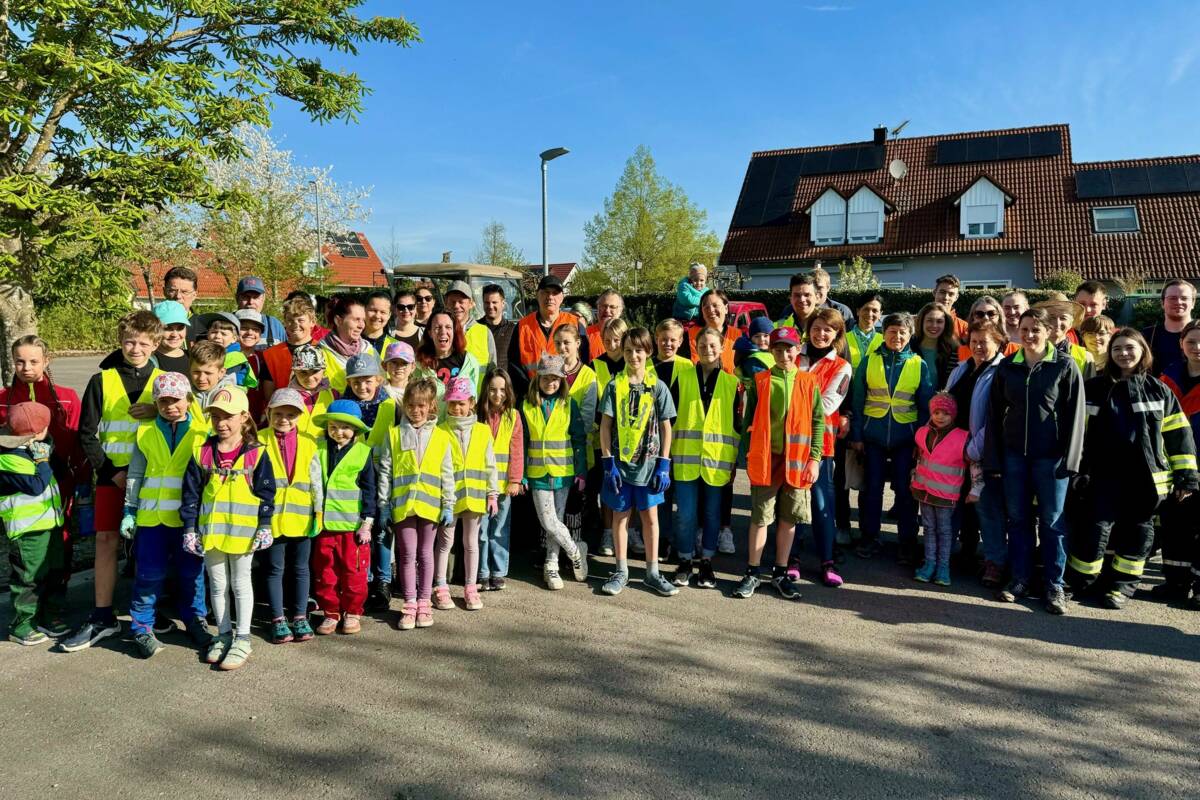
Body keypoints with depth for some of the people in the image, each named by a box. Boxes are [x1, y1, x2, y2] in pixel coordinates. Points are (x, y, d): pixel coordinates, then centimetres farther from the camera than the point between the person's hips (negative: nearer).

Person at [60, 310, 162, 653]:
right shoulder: (102, 381, 4)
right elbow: (87, 434, 2)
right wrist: (111, 471, -8)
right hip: (111, 474, 1)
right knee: (106, 540, 3)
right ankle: (102, 617, 13)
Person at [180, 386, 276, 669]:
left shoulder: (256, 453, -6)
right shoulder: (201, 453, 1)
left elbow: (266, 493, -3)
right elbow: (191, 493, 3)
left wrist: (264, 526, -5)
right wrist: (189, 528, 0)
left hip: (243, 530, -3)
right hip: (210, 529, 3)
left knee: (241, 583, 8)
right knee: (217, 584, 14)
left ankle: (242, 639, 17)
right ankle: (223, 634, 29)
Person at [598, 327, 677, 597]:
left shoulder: (658, 387, 0)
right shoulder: (615, 385, -1)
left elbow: (666, 427, 2)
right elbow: (605, 425, -1)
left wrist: (663, 464, -3)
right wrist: (608, 462, -6)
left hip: (648, 463, 0)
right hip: (620, 461, 0)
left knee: (650, 516, 7)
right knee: (621, 514, 9)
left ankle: (652, 572, 19)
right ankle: (621, 571, 20)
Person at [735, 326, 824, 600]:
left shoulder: (808, 383, 4)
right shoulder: (760, 381, 3)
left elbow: (818, 422, 4)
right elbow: (750, 420, 5)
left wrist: (814, 458, -3)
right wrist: (750, 455, -2)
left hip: (797, 461, 1)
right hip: (765, 459, -1)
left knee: (788, 519, 9)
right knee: (760, 518, 4)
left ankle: (780, 574, 21)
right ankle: (752, 573, 15)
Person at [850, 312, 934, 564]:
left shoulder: (920, 365, 1)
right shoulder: (869, 361, 0)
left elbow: (925, 406, 4)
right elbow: (857, 400, 2)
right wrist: (856, 435, -2)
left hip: (906, 438, 0)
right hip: (873, 437, 0)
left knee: (905, 490, 5)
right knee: (871, 488, 7)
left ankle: (908, 543, 17)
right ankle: (869, 538, 21)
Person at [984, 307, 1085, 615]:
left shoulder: (1065, 366, -2)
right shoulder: (1007, 367, 6)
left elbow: (1075, 416, -4)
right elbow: (995, 415, 7)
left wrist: (1069, 459, -9)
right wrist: (993, 459, 3)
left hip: (1050, 456, -3)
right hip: (1014, 454, 3)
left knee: (1052, 522, 4)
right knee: (1017, 519, 9)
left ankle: (1054, 586, 13)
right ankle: (1020, 579, 19)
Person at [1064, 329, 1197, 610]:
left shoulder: (1159, 390, 6)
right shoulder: (1095, 388, 4)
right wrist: (1077, 468, -1)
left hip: (1145, 476, 1)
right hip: (1104, 474, -1)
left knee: (1137, 531, 8)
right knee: (1096, 527, -5)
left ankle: (1121, 586, 21)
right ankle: (1078, 583, 9)